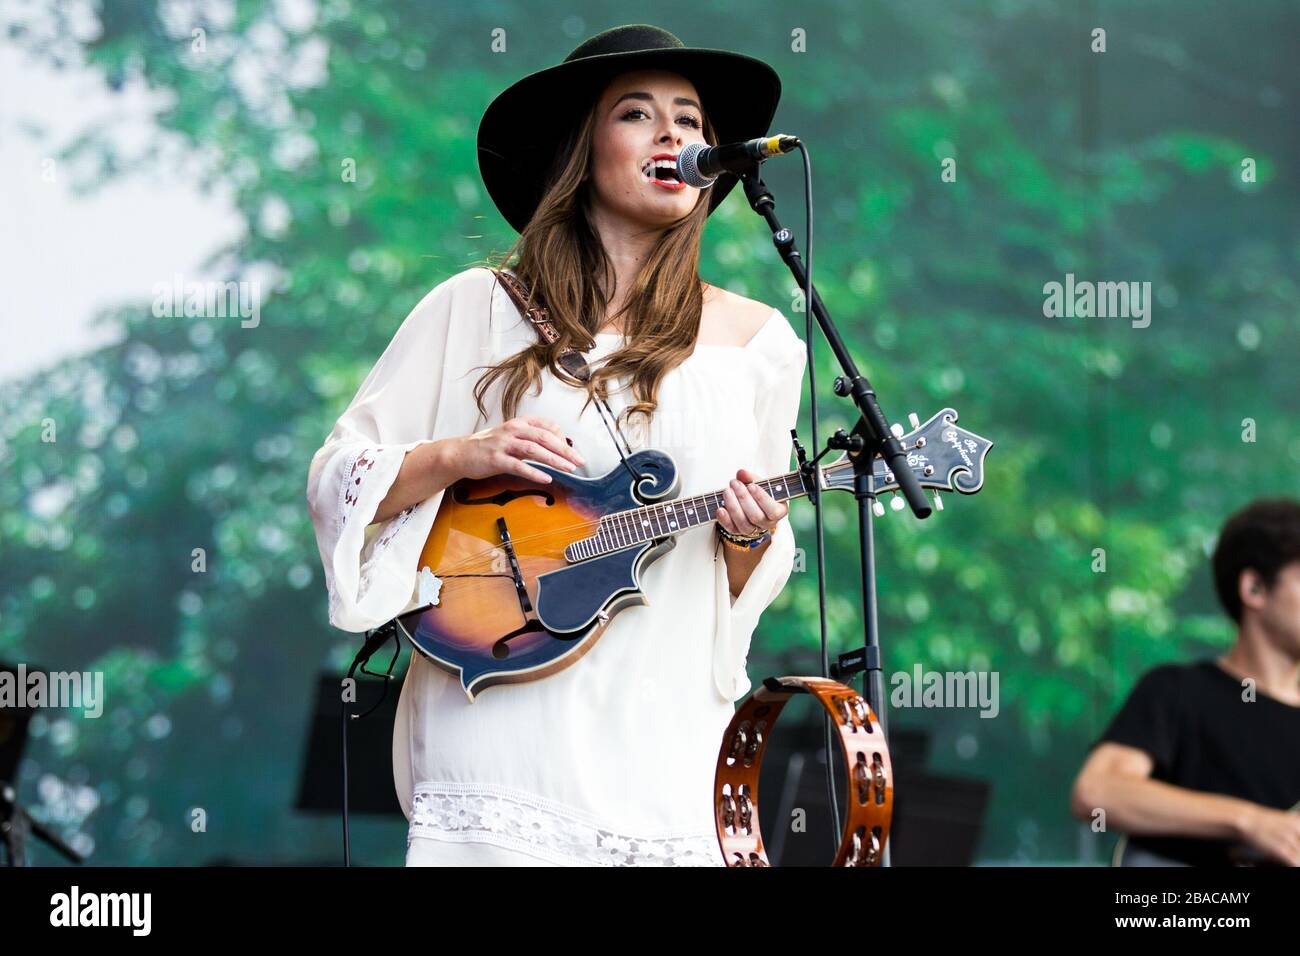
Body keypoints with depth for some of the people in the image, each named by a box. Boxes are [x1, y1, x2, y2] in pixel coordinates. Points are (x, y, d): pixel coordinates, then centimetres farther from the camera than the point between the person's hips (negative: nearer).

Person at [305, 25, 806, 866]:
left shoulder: (755, 340, 9)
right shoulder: (479, 309, 4)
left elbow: (757, 581, 14)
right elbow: (338, 479, 5)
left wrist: (750, 539, -8)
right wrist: (458, 457, -11)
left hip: (665, 735, 2)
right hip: (502, 726, -2)